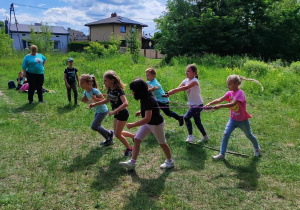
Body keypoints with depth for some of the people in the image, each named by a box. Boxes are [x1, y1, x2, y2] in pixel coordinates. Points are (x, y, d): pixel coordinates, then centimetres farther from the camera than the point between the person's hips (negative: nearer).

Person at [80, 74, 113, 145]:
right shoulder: (85, 92, -1)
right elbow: (88, 101, 14)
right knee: (97, 127, 13)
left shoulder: (95, 91, -24)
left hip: (102, 110, -9)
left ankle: (109, 133, 9)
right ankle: (109, 139, 28)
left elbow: (103, 99, -22)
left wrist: (96, 99, -35)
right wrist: (83, 100, -4)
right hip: (97, 111, 9)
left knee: (94, 126, -10)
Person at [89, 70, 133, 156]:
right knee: (116, 133, 15)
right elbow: (107, 100, 16)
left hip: (123, 114, -8)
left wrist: (114, 111, -42)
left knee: (117, 134, -4)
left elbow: (125, 103, -40)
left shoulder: (119, 90, -27)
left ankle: (129, 148, 16)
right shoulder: (110, 89, -3)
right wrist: (95, 104, 9)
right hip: (117, 113, 8)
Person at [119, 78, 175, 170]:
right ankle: (132, 162, 6)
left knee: (162, 143, 10)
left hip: (157, 124, -9)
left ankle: (170, 161, 33)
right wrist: (141, 111, 3)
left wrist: (132, 125, -38)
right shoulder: (144, 98, -4)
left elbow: (147, 118, -40)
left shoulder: (148, 100, -32)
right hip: (147, 123, 9)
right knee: (136, 139, 1)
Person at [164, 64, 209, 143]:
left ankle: (190, 136, -1)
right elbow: (177, 89, -10)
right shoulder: (186, 81, 2)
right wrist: (169, 93, -30)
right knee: (197, 121, 15)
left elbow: (185, 88, -37)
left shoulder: (194, 81, -21)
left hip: (198, 105, -8)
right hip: (192, 104, 8)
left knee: (186, 117, -16)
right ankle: (205, 136, 30)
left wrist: (170, 92, -44)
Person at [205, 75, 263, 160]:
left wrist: (220, 106, -44)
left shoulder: (240, 93, -24)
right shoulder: (230, 93, -3)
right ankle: (222, 154, -1)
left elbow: (232, 104, -37)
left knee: (249, 135, 17)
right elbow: (220, 100, -12)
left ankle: (257, 148, 45)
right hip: (233, 119, 5)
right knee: (225, 134, -7)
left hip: (243, 120, -5)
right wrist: (210, 103, -26)